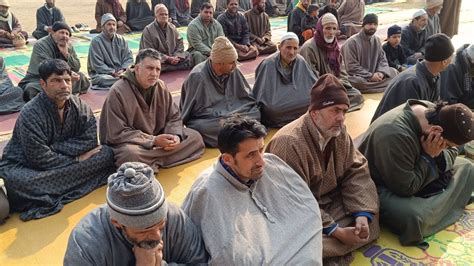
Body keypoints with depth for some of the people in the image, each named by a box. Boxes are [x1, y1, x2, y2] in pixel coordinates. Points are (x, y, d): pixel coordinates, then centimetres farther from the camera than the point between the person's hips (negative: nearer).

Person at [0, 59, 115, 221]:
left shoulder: (79, 106, -6)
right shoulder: (31, 114, -22)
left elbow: (90, 140, -12)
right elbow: (40, 159, -25)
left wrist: (54, 148, -21)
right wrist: (76, 160, -18)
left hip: (62, 162, 6)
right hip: (25, 166, -6)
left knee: (106, 154, -19)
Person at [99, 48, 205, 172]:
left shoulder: (161, 87, 0)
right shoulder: (118, 92, -17)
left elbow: (174, 117, 6)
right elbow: (118, 134, -19)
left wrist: (175, 135, -18)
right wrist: (153, 140, -26)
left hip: (158, 138, 7)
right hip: (128, 143, -6)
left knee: (195, 137, -9)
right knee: (131, 154, -41)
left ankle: (152, 163, -17)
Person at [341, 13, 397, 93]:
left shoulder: (376, 40, 9)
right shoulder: (352, 42, -12)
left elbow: (382, 59, 9)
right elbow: (351, 67, -17)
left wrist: (381, 72, -14)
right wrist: (371, 76, -21)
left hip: (373, 75, 6)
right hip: (358, 76, -6)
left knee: (393, 71, -7)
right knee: (358, 82, -38)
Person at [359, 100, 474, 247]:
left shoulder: (434, 113, -11)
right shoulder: (396, 135, -36)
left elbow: (452, 152, 4)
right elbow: (405, 188, -29)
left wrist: (439, 155, -19)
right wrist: (428, 156, -24)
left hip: (412, 173, 8)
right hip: (382, 186, -8)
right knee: (414, 217, -35)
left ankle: (426, 207, -2)